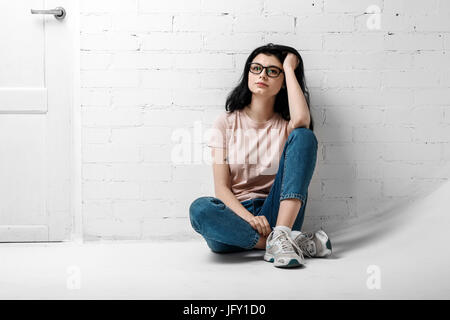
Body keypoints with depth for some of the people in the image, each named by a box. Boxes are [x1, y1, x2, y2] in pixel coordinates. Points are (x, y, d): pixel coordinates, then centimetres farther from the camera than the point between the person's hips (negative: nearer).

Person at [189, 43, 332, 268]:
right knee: (200, 208, -35)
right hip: (235, 216, 0)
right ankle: (296, 242, -27)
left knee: (303, 136, -16)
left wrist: (289, 68, -6)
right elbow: (221, 187, -2)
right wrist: (249, 218, -22)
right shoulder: (227, 122, 6)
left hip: (275, 212, 0)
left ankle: (280, 236, -29)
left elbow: (301, 119, -21)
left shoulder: (285, 124, 8)